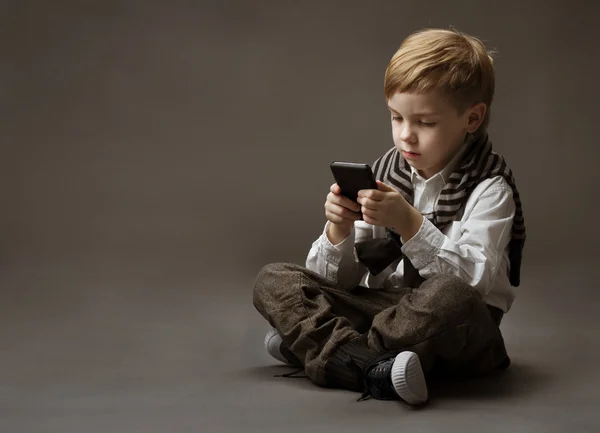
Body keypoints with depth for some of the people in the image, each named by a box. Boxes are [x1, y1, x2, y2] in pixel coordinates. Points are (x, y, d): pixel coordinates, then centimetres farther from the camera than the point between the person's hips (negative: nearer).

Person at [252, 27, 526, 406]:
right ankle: (372, 367, -32)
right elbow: (338, 281, 6)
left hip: (447, 329, -5)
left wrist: (409, 223, -28)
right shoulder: (385, 171, 8)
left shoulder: (489, 188, -5)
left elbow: (473, 278, -20)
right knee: (272, 280, -9)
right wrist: (340, 230, -15)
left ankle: (314, 344, -20)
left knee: (450, 296, -39)